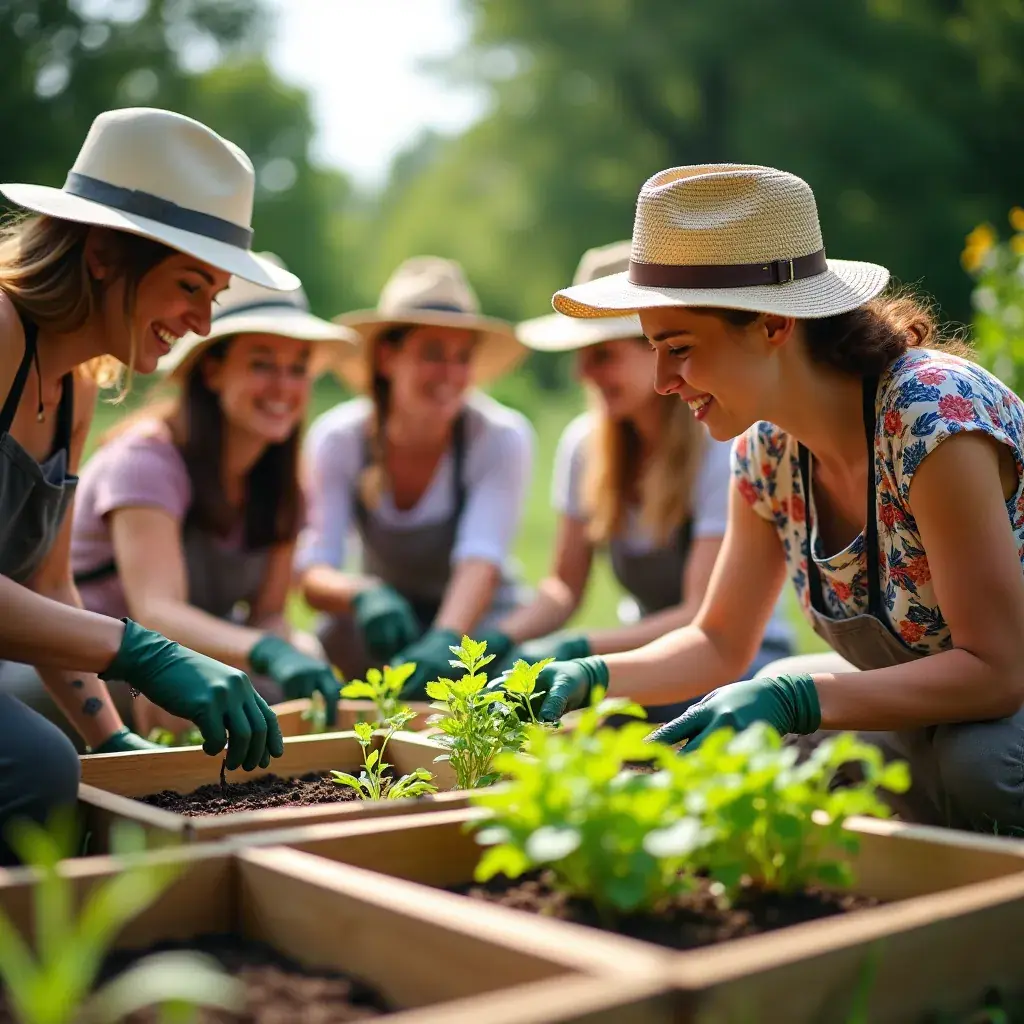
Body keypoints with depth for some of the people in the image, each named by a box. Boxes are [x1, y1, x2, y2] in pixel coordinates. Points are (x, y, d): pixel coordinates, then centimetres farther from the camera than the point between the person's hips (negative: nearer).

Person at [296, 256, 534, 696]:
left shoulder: (502, 437, -18)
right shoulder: (338, 437, -14)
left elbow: (481, 559, -32)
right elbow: (313, 573, -21)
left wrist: (446, 640, -52)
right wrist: (363, 594, -45)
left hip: (476, 617, 0)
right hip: (387, 612, 1)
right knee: (334, 635, -32)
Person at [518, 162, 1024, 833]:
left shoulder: (935, 416, -29)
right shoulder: (769, 448, -7)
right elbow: (721, 644, 3)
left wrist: (795, 699, -39)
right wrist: (590, 677, -14)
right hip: (928, 712, 7)